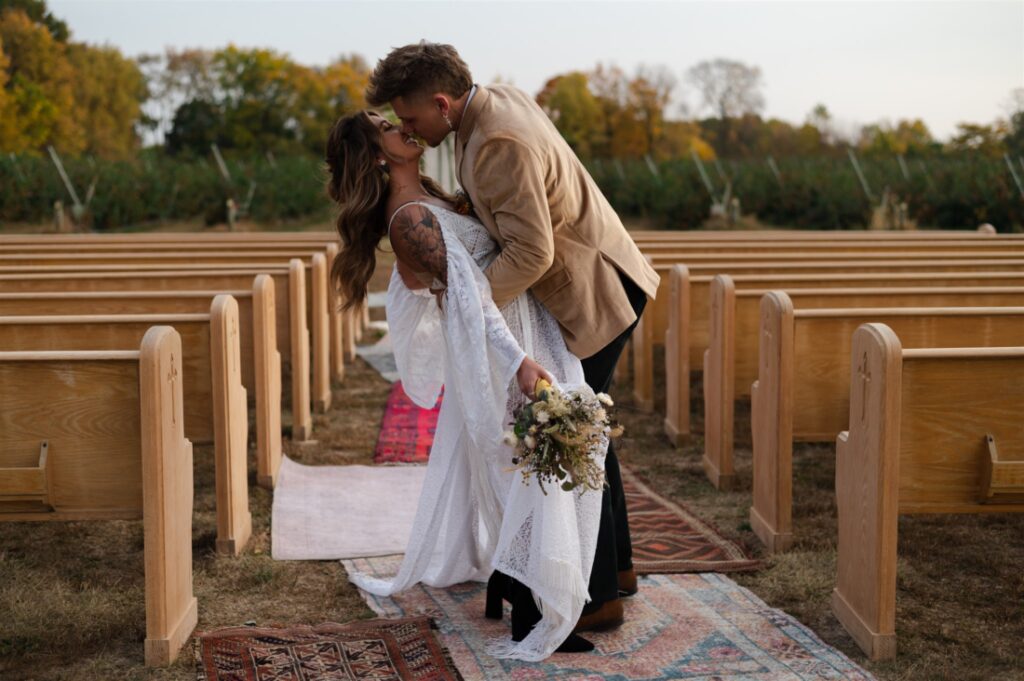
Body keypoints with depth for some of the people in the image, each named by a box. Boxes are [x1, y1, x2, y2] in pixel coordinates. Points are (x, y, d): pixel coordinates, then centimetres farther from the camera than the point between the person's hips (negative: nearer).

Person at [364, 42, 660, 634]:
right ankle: (616, 565, 33)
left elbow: (532, 253, -27)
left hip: (596, 296, -11)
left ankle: (601, 597, 7)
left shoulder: (499, 146, -27)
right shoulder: (500, 97, 5)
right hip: (597, 284, 11)